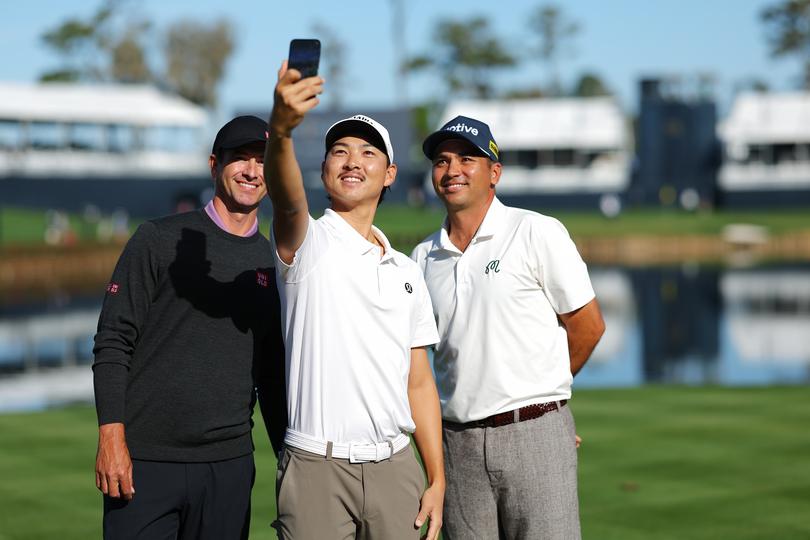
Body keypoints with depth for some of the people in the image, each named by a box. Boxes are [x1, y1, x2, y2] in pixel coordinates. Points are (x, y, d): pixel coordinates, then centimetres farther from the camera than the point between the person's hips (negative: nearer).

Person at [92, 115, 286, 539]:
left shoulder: (274, 265, 12)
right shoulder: (160, 241, 1)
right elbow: (113, 343, -3)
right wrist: (111, 438, -12)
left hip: (229, 466, 3)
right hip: (143, 461, -3)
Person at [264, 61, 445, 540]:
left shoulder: (407, 271, 15)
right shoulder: (309, 242, 0)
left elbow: (419, 383, 16)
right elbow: (287, 197, -24)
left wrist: (438, 479, 8)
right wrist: (280, 130, -46)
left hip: (395, 466, 5)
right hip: (318, 465, -4)